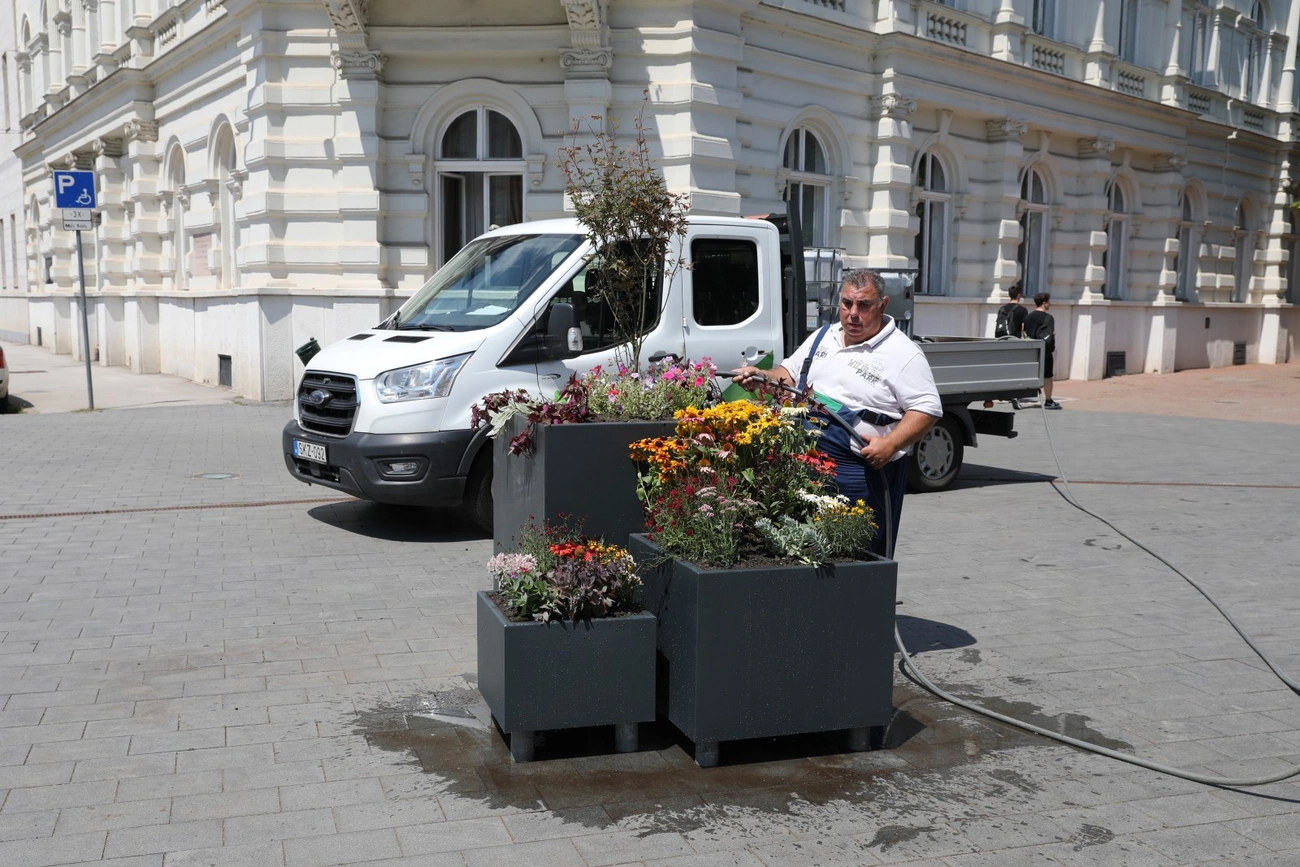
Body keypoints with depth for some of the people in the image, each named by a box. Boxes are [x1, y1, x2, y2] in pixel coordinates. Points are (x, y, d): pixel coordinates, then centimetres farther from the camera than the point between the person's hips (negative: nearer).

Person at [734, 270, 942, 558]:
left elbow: (927, 409, -11)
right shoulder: (823, 337, 14)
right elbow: (789, 374, 24)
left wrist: (890, 444, -24)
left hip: (864, 469, -6)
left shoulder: (903, 353, -6)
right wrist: (761, 377, 3)